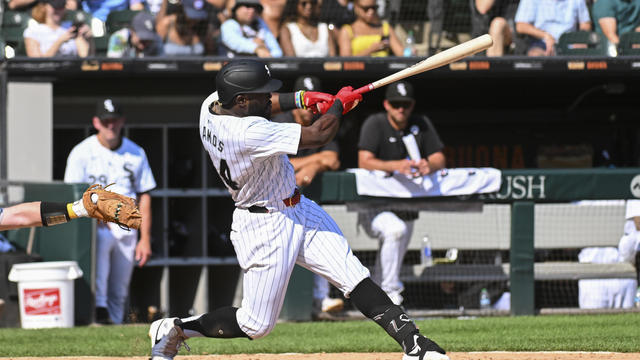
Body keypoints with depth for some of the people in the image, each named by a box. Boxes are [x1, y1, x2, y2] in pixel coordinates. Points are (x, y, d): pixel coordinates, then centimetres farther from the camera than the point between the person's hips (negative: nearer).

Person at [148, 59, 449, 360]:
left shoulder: (213, 104, -5)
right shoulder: (248, 133, -33)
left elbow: (261, 105, 19)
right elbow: (319, 135, -27)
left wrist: (301, 99, 3)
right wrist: (340, 103, -8)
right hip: (265, 227, -9)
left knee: (354, 277, -3)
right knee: (257, 325, 2)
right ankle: (173, 329, 21)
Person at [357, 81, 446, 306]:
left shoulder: (421, 125, 5)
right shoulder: (375, 124, -8)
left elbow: (439, 159, -2)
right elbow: (365, 162, -21)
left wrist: (429, 165, -28)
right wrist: (397, 166, -39)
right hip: (374, 208, -5)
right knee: (396, 229, -35)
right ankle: (391, 291, -27)